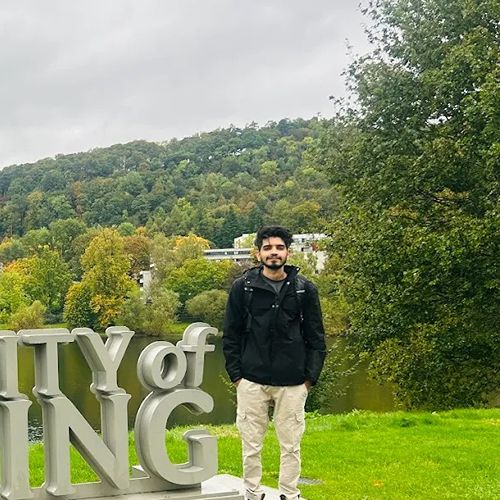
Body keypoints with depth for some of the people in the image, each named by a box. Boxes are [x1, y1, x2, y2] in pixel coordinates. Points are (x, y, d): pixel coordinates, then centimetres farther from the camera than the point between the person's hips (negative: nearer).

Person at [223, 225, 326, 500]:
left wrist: (311, 376, 0)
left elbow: (316, 337, 6)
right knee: (252, 444, 6)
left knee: (291, 444, 7)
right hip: (251, 381, 0)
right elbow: (230, 335, 5)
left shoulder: (305, 289, 3)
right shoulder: (243, 287, 1)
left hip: (292, 383, 0)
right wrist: (236, 374, -1)